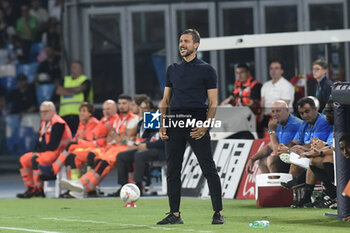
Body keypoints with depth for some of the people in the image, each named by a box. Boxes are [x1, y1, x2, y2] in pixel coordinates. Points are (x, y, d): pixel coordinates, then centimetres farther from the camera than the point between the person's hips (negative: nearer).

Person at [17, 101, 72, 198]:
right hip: (45, 153, 10)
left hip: (58, 152, -10)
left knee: (36, 159, -32)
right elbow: (40, 142, 21)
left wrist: (39, 153, -14)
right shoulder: (44, 123, 16)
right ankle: (30, 188, -4)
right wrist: (36, 152, 1)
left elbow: (53, 145, -21)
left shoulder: (58, 124, -15)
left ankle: (38, 189, -28)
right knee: (24, 160, 0)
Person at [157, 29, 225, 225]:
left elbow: (213, 103, -1)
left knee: (209, 170, -6)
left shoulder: (206, 70, 2)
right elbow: (166, 100, 18)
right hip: (175, 125, 5)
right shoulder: (172, 69, 16)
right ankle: (175, 214, 10)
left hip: (197, 124, -5)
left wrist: (205, 126, -13)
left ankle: (218, 213, -3)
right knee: (173, 171, 4)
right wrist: (162, 125, 6)